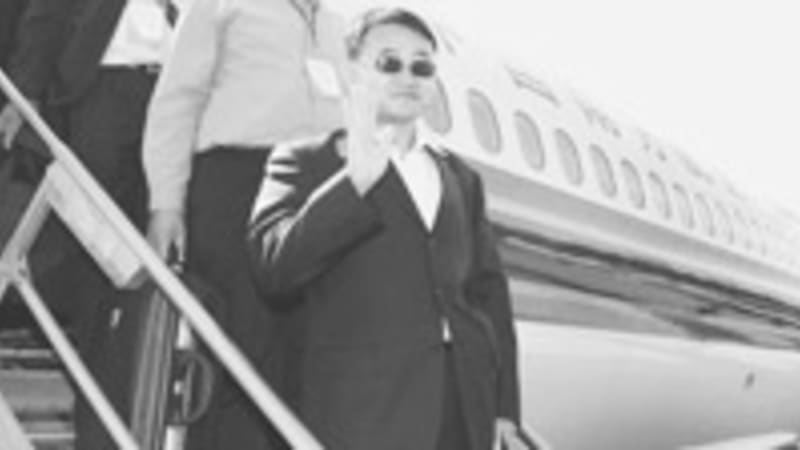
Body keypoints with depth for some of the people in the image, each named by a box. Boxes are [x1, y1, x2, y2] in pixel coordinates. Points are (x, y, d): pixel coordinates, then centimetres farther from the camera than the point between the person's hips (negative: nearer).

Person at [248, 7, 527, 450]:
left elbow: (488, 290, 18)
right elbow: (272, 268, -9)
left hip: (464, 411, 5)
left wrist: (505, 408, 10)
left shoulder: (461, 177, 22)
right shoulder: (304, 161, 7)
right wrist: (354, 180, -17)